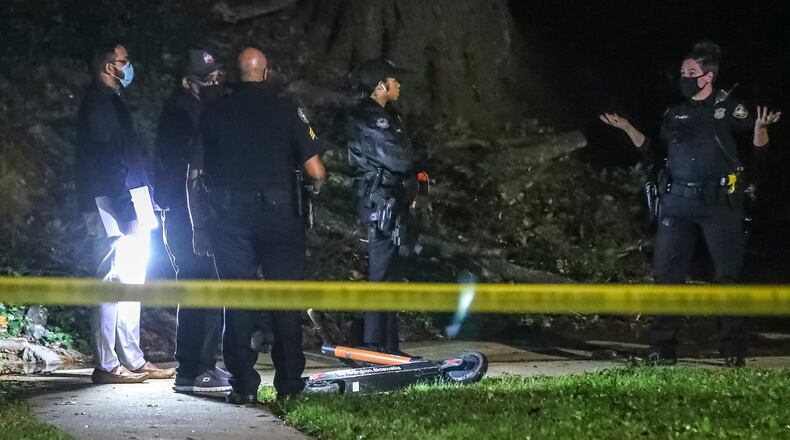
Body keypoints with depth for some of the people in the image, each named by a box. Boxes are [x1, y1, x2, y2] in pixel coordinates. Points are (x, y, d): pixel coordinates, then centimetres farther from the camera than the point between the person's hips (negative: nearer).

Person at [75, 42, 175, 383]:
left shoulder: (110, 102, 19)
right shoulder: (100, 103, -11)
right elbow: (109, 163, -19)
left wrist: (135, 209, 17)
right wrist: (128, 214, -22)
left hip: (123, 209, 10)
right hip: (111, 209, -10)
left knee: (130, 284, 12)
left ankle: (133, 360, 16)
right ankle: (107, 365, -6)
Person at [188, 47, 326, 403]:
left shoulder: (215, 113, 5)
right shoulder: (286, 111, -1)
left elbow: (195, 177, 5)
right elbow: (316, 172, -6)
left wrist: (199, 227, 12)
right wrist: (317, 184, 17)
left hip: (229, 217, 1)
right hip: (278, 214, -1)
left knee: (238, 301, 6)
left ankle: (243, 386, 6)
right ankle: (289, 383, 8)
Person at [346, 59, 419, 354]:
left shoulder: (386, 116, 19)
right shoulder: (366, 119, -13)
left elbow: (404, 160, 17)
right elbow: (400, 159, -18)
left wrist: (410, 189, 2)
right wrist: (410, 179, 3)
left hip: (394, 202, 10)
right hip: (381, 204, -10)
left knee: (391, 274, 11)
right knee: (381, 273, -10)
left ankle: (389, 346, 16)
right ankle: (373, 346, -9)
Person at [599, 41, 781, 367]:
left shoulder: (728, 108, 0)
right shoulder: (675, 114, 13)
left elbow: (758, 147, -2)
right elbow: (657, 151, 20)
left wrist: (760, 127, -24)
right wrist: (627, 128, 12)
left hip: (719, 202, -4)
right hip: (678, 202, 4)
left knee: (727, 275, -2)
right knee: (667, 273, 1)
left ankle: (734, 351, 3)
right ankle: (663, 349, 6)